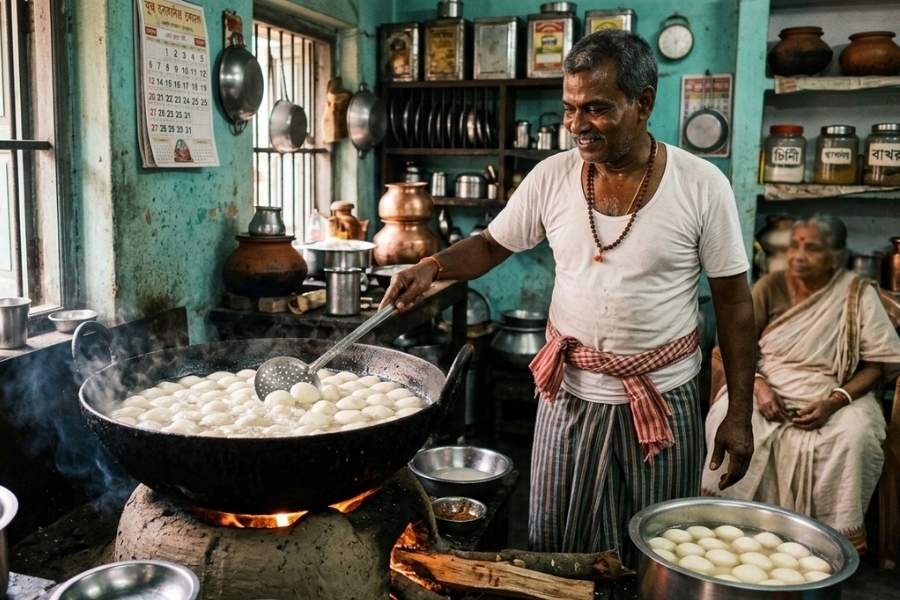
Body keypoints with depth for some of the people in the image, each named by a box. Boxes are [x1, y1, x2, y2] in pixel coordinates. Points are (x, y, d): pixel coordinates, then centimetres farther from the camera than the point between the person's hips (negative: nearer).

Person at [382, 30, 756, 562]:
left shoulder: (702, 186, -11)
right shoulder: (551, 177, -5)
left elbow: (734, 301, -5)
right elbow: (492, 245, 6)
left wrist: (740, 413, -5)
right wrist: (433, 267, -15)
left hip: (665, 402, -2)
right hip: (571, 396, 2)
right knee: (556, 552, 15)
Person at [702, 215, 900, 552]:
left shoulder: (859, 296, -4)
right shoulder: (770, 287, 0)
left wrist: (833, 403, -18)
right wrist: (759, 385, -17)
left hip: (834, 397, -1)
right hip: (768, 390, 1)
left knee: (854, 435, -32)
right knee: (728, 413, -28)